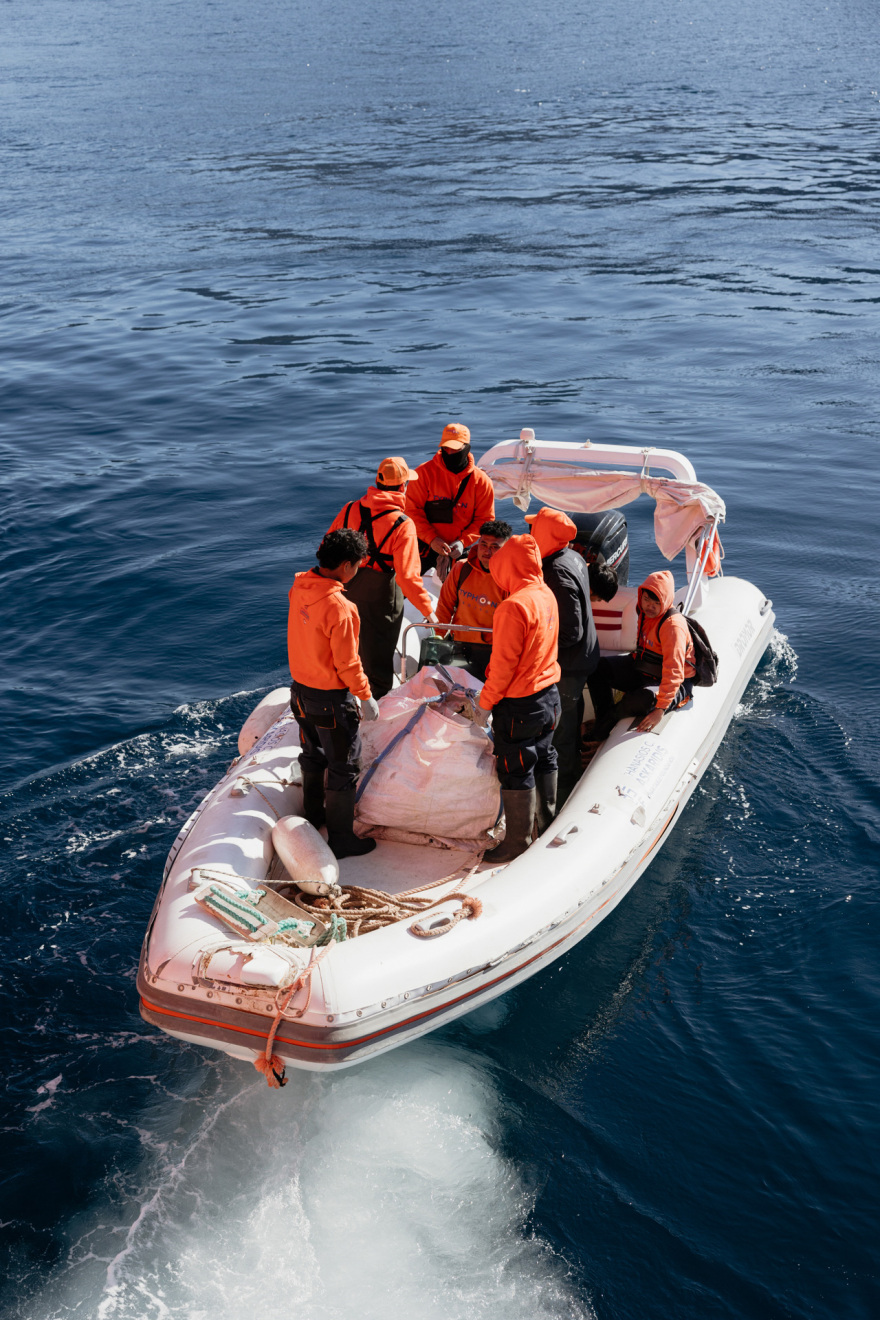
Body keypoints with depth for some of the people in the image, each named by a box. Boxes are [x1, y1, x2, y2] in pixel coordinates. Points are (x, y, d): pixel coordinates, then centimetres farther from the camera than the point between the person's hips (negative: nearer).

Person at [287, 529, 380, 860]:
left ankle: (313, 816, 44)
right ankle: (341, 839, 18)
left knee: (313, 756, 26)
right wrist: (366, 697, -10)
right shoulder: (338, 608, -30)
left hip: (300, 689, 8)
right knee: (344, 768, 8)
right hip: (331, 699, -8)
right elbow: (347, 663, -22)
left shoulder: (299, 588, -6)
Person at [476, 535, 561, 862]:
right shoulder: (547, 595, 3)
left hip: (519, 705, -9)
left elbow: (504, 663, -22)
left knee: (515, 773, 2)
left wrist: (485, 702, -12)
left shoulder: (514, 606, -24)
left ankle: (518, 842, 11)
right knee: (543, 760, 21)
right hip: (549, 695, 9)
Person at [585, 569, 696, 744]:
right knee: (598, 668, -3)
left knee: (644, 700, -40)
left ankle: (602, 730, -16)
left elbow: (673, 672, -32)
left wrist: (660, 709, -35)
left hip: (674, 684, -9)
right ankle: (603, 724, -7)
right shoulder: (645, 613, -1)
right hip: (642, 671, 9)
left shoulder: (673, 625, -28)